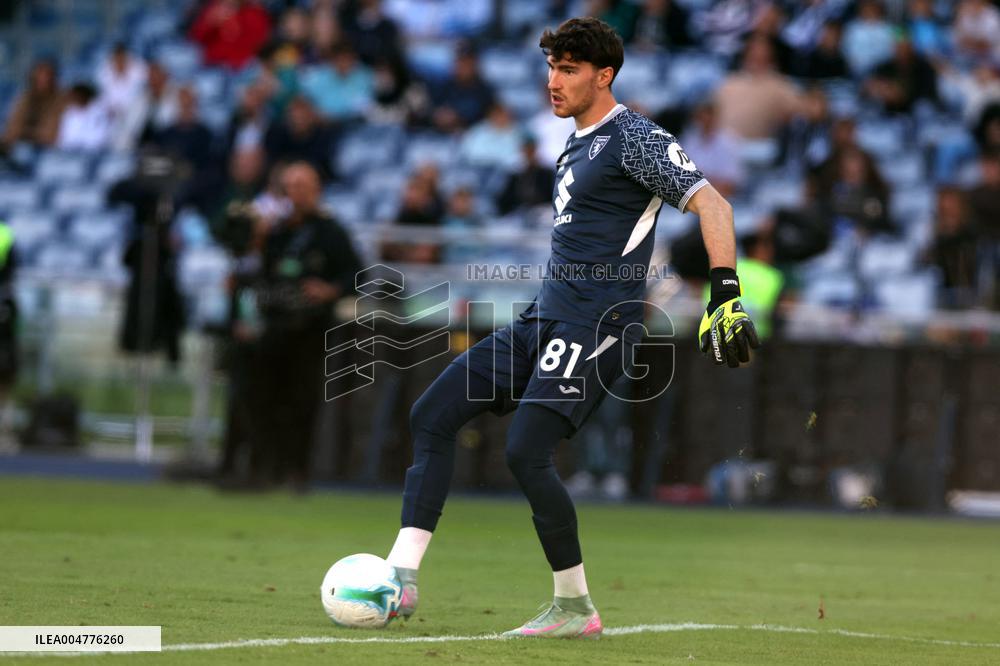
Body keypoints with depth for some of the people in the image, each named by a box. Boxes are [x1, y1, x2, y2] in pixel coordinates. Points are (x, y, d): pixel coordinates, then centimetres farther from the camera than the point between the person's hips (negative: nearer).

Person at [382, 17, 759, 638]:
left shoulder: (634, 138, -9)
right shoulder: (579, 143, 19)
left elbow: (711, 203, -17)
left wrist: (726, 294, -28)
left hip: (593, 323, -10)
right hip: (545, 318, 10)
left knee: (526, 452, -19)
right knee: (432, 414, 0)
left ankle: (575, 607, -3)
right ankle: (401, 578, -4)